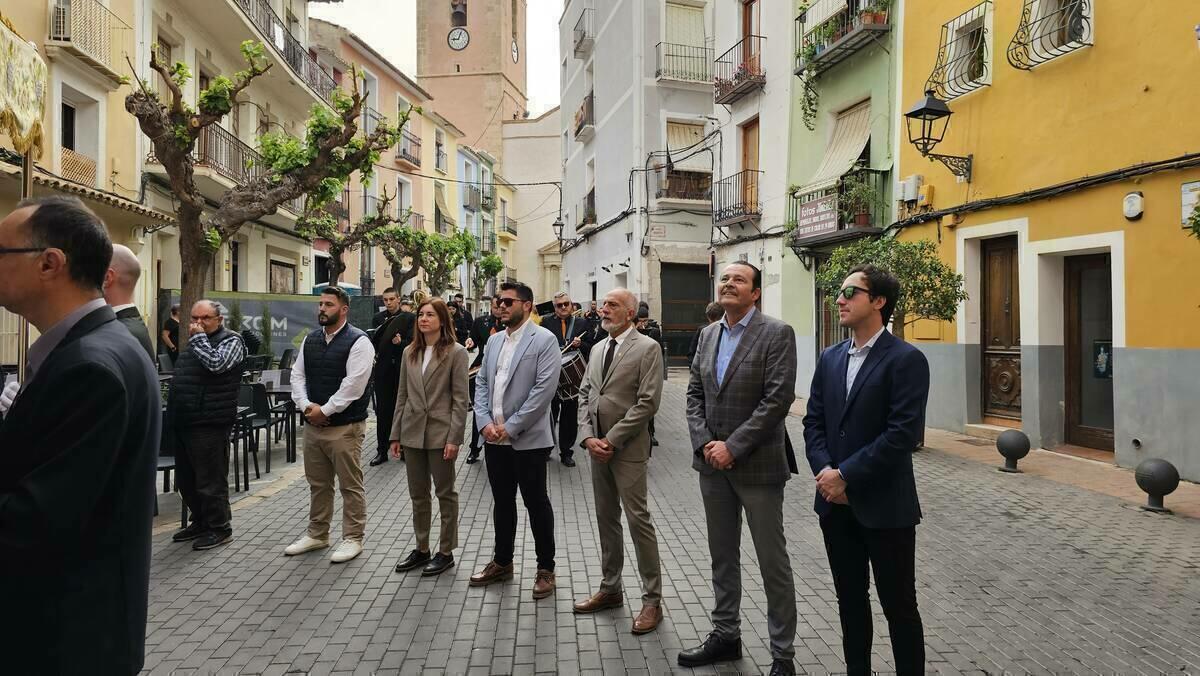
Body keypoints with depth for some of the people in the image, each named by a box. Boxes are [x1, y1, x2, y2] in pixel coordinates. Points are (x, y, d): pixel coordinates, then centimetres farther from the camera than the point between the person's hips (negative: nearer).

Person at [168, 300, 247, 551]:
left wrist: (199, 338, -12)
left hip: (209, 424, -9)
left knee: (210, 480, -2)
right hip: (184, 421, 9)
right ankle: (200, 522, 31)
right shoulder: (195, 342, 19)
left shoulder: (231, 340, -6)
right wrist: (173, 411, 20)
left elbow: (216, 363, -24)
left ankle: (219, 528, 10)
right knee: (186, 479, 17)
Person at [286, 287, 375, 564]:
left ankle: (352, 538, 14)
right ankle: (317, 534, 32)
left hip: (345, 426, -7)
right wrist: (306, 406, -7)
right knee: (318, 484, 18)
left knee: (351, 486, 2)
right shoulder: (310, 340, 12)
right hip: (313, 425, 7)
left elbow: (353, 385, -19)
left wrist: (324, 410, -16)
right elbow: (298, 375, 9)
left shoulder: (358, 341, -12)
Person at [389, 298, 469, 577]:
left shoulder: (456, 352, -7)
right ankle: (421, 549, 27)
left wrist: (454, 438, -15)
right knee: (417, 494, 14)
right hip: (413, 433, 5)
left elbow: (460, 399, -10)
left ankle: (446, 552, 18)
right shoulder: (409, 353, 9)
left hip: (440, 433, -5)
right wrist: (396, 434, 8)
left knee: (445, 493, 7)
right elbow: (402, 396, 11)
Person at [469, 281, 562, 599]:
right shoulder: (494, 340, 13)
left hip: (527, 439, -6)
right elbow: (481, 382, 12)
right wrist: (485, 422, -4)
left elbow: (544, 389, -16)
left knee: (536, 503, 4)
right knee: (502, 501, 16)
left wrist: (511, 427, -16)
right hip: (494, 438, 6)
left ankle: (546, 568, 18)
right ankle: (502, 562, 31)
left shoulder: (544, 340, -9)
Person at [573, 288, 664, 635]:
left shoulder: (647, 348, -9)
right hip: (597, 447, 7)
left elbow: (647, 402, -16)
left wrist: (612, 439, -15)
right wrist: (588, 436, -3)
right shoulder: (598, 349, 14)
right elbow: (584, 394, 12)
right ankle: (610, 589, 28)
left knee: (638, 519, -4)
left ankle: (652, 599, 8)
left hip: (628, 449, -7)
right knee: (606, 519, 15)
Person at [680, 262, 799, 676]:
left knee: (773, 562, 5)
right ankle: (725, 634, 33)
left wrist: (732, 446, -17)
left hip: (757, 465, -6)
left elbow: (778, 398, -17)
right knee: (722, 556, 17)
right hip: (712, 462, 6)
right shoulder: (708, 334, 10)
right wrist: (705, 443, -6)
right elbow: (695, 394, 9)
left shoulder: (777, 334, -9)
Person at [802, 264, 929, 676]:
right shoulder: (830, 358, 9)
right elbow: (813, 422, 8)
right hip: (836, 503, 6)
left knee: (898, 605, 8)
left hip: (885, 505, -6)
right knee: (850, 599, 18)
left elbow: (903, 434, -19)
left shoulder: (906, 359, -11)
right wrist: (825, 470, -8)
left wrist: (846, 475, -17)